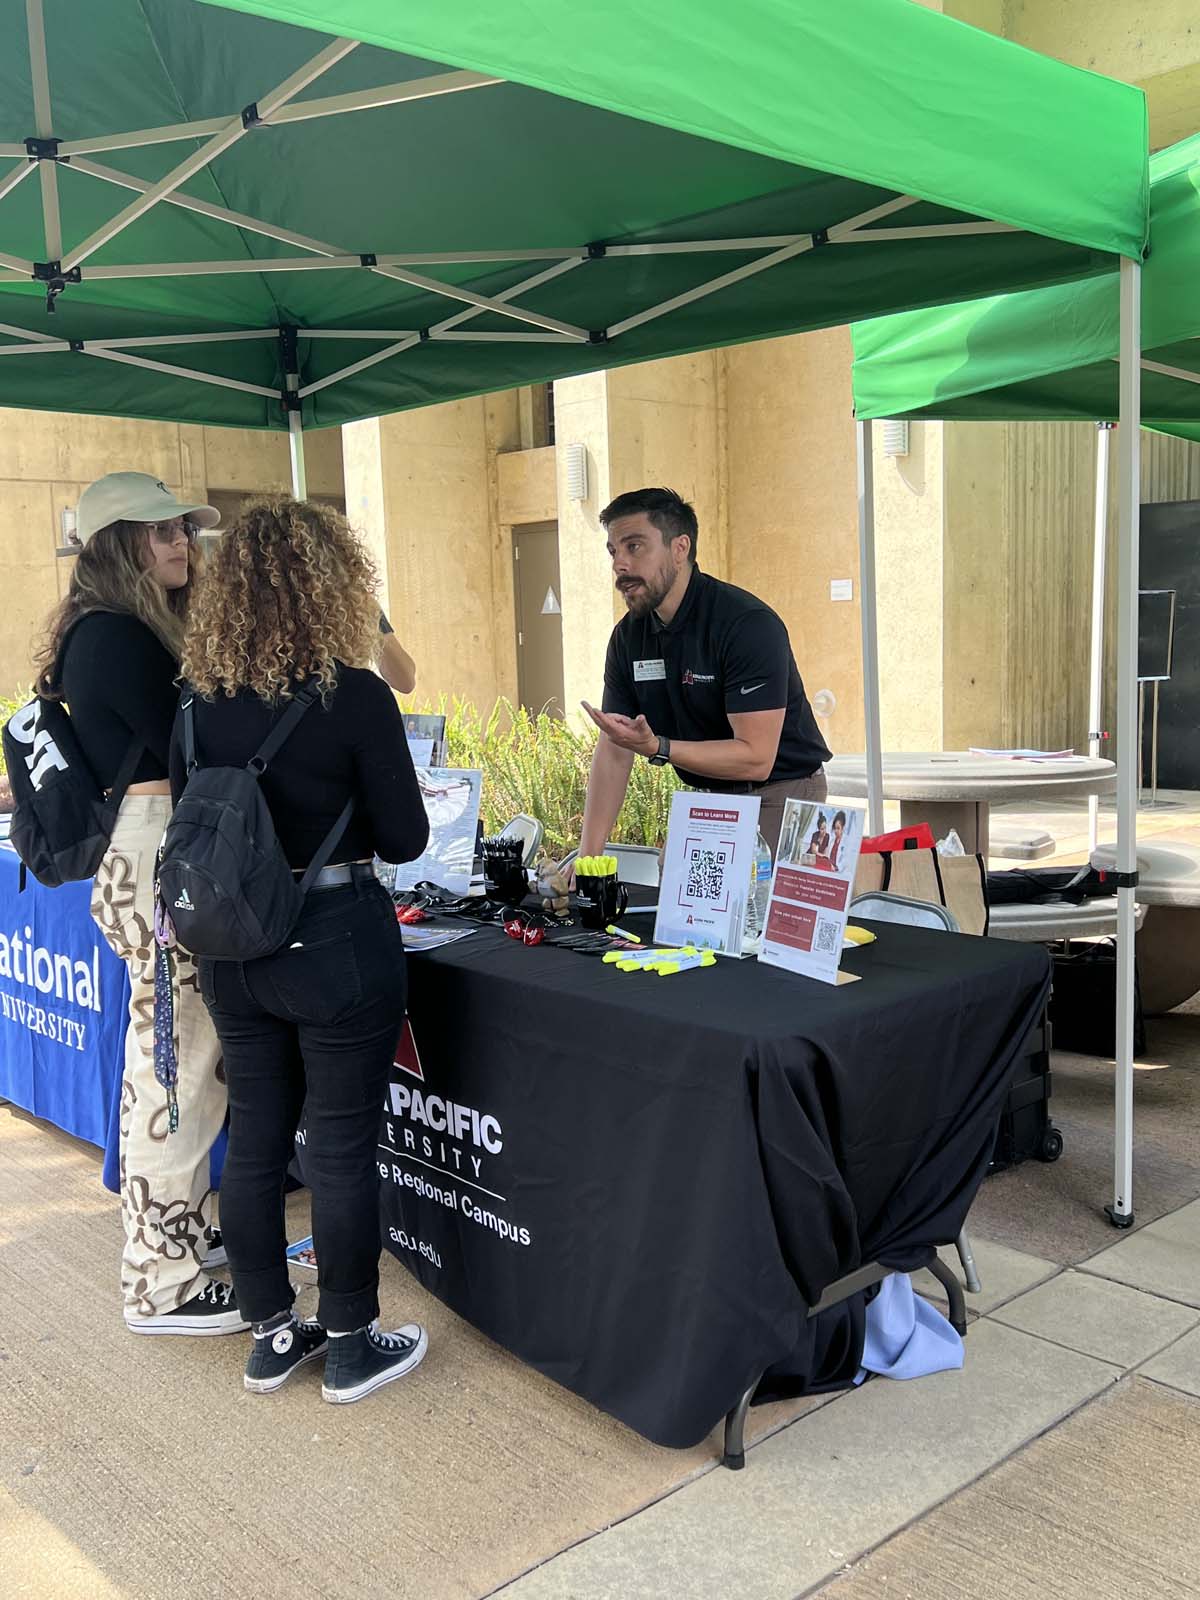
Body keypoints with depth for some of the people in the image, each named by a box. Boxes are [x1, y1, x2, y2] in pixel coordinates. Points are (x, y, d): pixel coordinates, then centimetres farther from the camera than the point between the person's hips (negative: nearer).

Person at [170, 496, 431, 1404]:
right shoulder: (356, 696, -15)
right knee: (341, 1151, 8)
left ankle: (272, 1335, 31)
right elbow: (404, 839, -9)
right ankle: (351, 1347, 23)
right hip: (337, 945, -5)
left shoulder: (198, 698, 0)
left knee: (255, 1141, 16)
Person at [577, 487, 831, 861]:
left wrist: (656, 747, -34)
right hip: (708, 798, 6)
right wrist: (588, 855, -10)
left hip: (781, 792, -6)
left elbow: (755, 758, -25)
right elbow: (613, 752, 0)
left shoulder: (748, 624, -21)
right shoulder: (627, 637, 0)